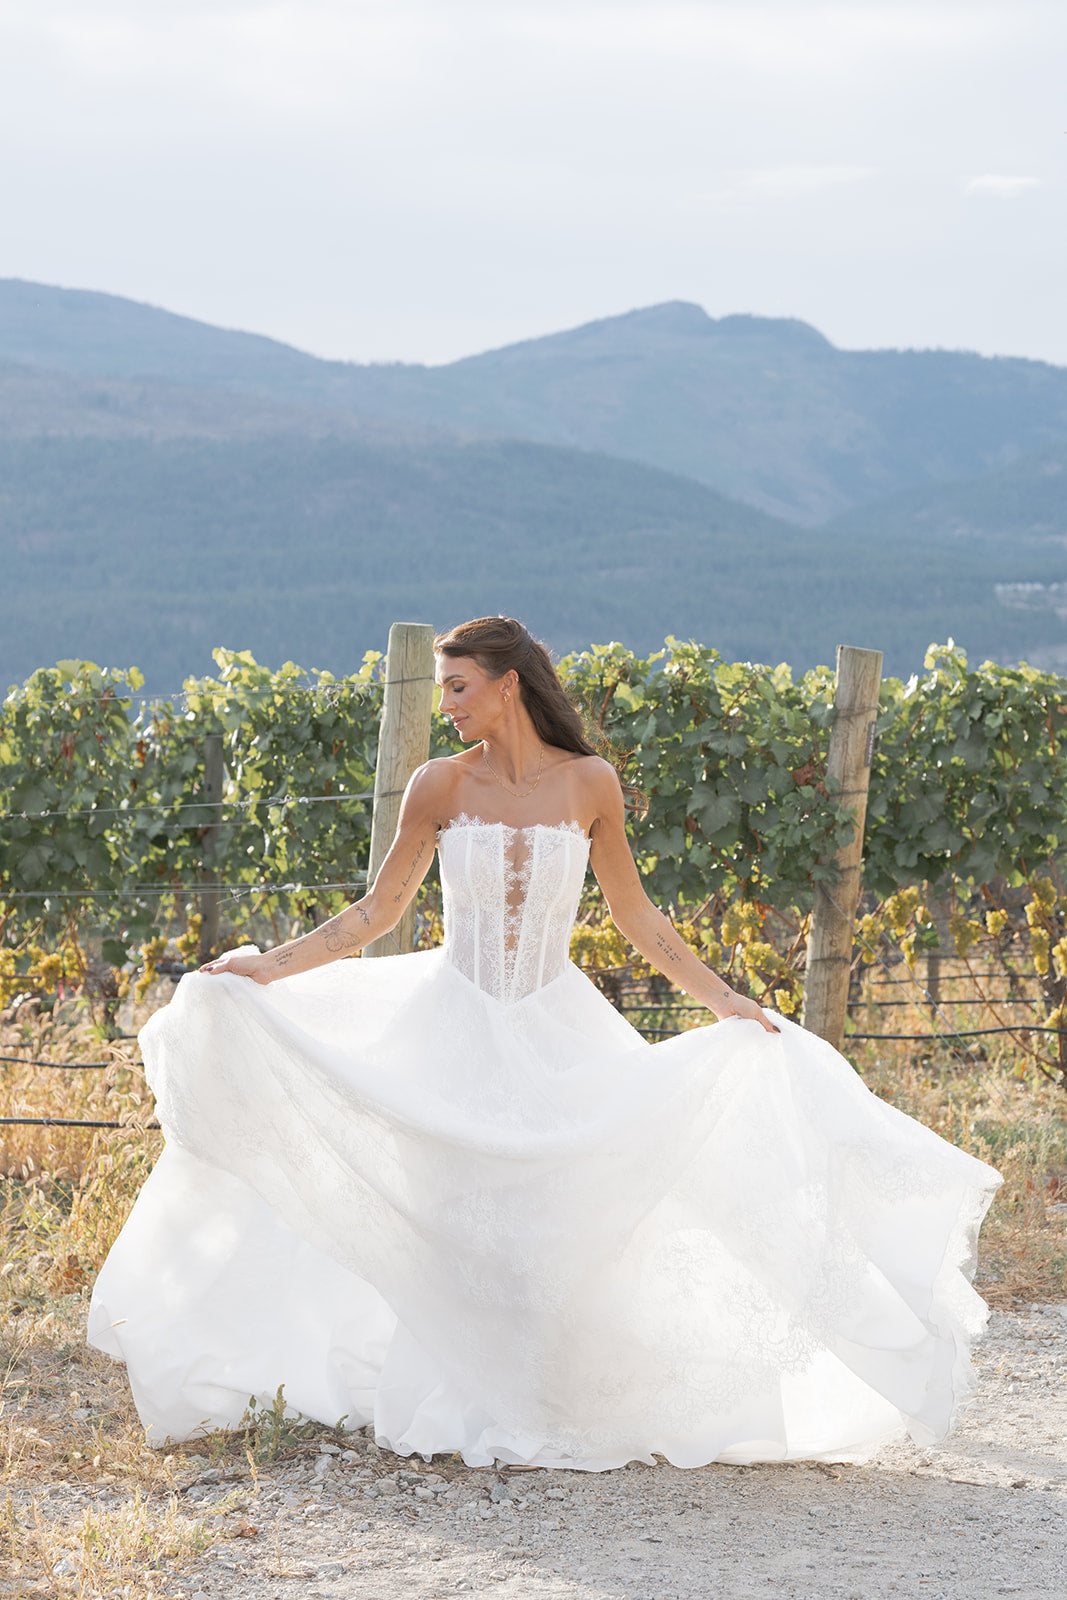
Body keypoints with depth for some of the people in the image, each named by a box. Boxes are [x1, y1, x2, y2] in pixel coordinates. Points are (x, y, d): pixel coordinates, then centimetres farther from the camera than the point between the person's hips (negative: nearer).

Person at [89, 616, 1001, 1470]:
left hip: (555, 1036, 0)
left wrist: (720, 998, 5)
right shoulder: (441, 786, -4)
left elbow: (634, 914, 7)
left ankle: (555, 1413, 11)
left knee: (560, 1220, -4)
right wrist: (271, 968, -5)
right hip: (455, 1029, 0)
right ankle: (454, 1415, 11)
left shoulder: (588, 784, -4)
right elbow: (379, 912, 2)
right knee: (449, 1223, -2)